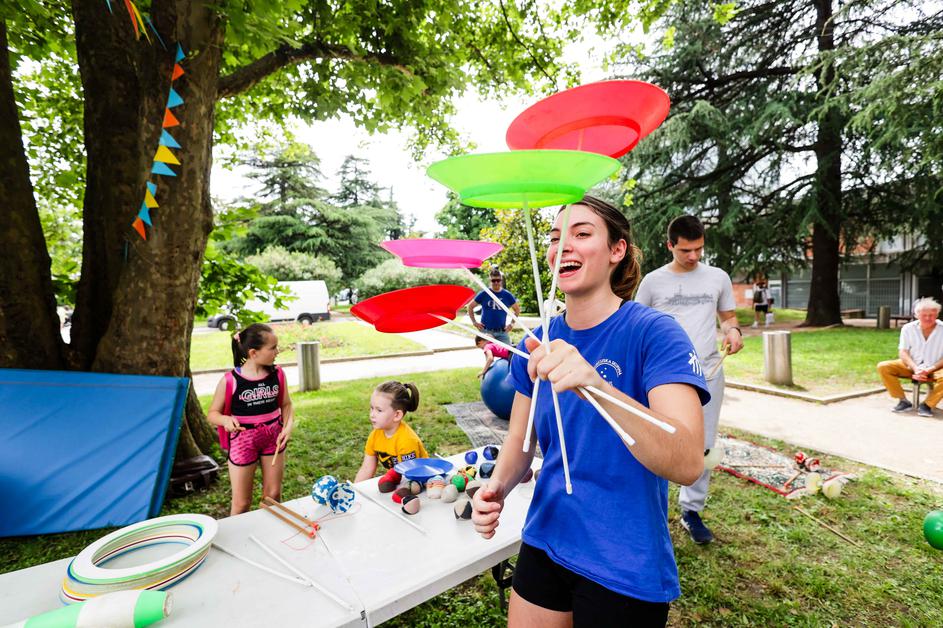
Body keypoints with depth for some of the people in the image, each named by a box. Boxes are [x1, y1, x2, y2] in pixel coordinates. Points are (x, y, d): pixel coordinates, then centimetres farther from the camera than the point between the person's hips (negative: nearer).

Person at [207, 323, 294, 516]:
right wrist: (225, 420, -27)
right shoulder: (230, 381, -16)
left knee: (273, 495, 14)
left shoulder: (277, 374, -6)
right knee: (241, 503, 8)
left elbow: (286, 404, 5)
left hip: (273, 438, 3)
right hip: (243, 441, -3)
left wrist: (289, 425, -11)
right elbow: (213, 413, -6)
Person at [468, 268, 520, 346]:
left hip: (502, 332, 2)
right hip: (486, 331, -2)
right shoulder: (484, 294, 1)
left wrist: (512, 323, 8)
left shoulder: (507, 295, 5)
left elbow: (517, 309, 18)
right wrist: (474, 322, 1)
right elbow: (470, 306, 9)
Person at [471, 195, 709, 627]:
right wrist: (496, 488, -14)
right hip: (543, 545, 5)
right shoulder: (538, 345, -3)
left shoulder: (653, 332, -18)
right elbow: (520, 438, 6)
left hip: (625, 569, -4)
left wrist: (597, 385, -44)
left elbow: (687, 463, -29)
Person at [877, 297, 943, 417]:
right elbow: (903, 352, -5)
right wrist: (915, 368, -20)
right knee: (883, 367, -21)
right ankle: (903, 401, -12)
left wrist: (929, 370, -22)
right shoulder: (908, 328, -3)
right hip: (911, 366, 2)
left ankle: (927, 405, -16)